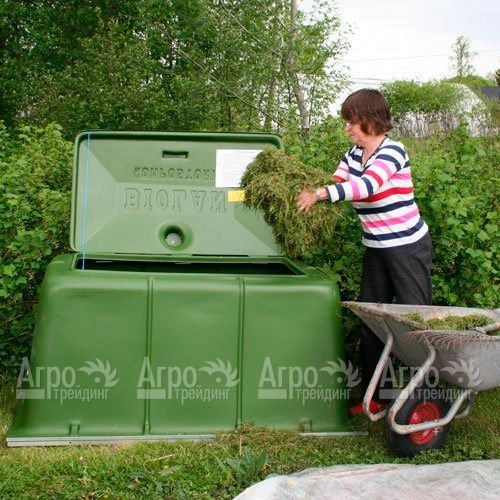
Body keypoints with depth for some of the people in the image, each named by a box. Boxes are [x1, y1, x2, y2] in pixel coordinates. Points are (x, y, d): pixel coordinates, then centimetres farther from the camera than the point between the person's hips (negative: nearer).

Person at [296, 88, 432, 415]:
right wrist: (309, 195, -15)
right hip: (377, 249, 8)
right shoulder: (354, 154, 8)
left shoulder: (393, 151, -16)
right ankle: (375, 396, 18)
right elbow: (336, 184, 3)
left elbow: (367, 185, -32)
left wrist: (319, 194, -37)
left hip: (408, 246, -8)